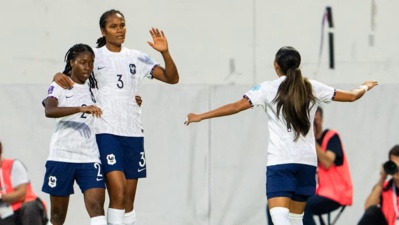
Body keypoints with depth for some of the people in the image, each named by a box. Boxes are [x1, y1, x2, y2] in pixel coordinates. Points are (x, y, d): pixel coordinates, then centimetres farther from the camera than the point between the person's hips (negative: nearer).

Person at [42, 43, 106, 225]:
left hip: (89, 157, 3)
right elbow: (49, 111, -22)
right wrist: (81, 109, -34)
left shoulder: (92, 88, 12)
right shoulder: (59, 86, -2)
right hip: (61, 156, -3)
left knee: (96, 205, -14)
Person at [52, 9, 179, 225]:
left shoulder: (137, 58, 10)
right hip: (106, 132, -4)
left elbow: (172, 78, 7)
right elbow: (72, 73, 8)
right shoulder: (94, 56, 2)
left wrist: (165, 53, -9)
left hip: (133, 132, 4)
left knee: (129, 198, 6)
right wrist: (59, 76, -15)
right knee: (118, 193, -17)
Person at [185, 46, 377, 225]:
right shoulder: (311, 88, 8)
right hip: (307, 160, 5)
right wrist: (365, 87, 39)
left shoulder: (268, 89, -2)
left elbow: (236, 107, -7)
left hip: (280, 160, -5)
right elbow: (351, 96, 17)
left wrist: (201, 116, 2)